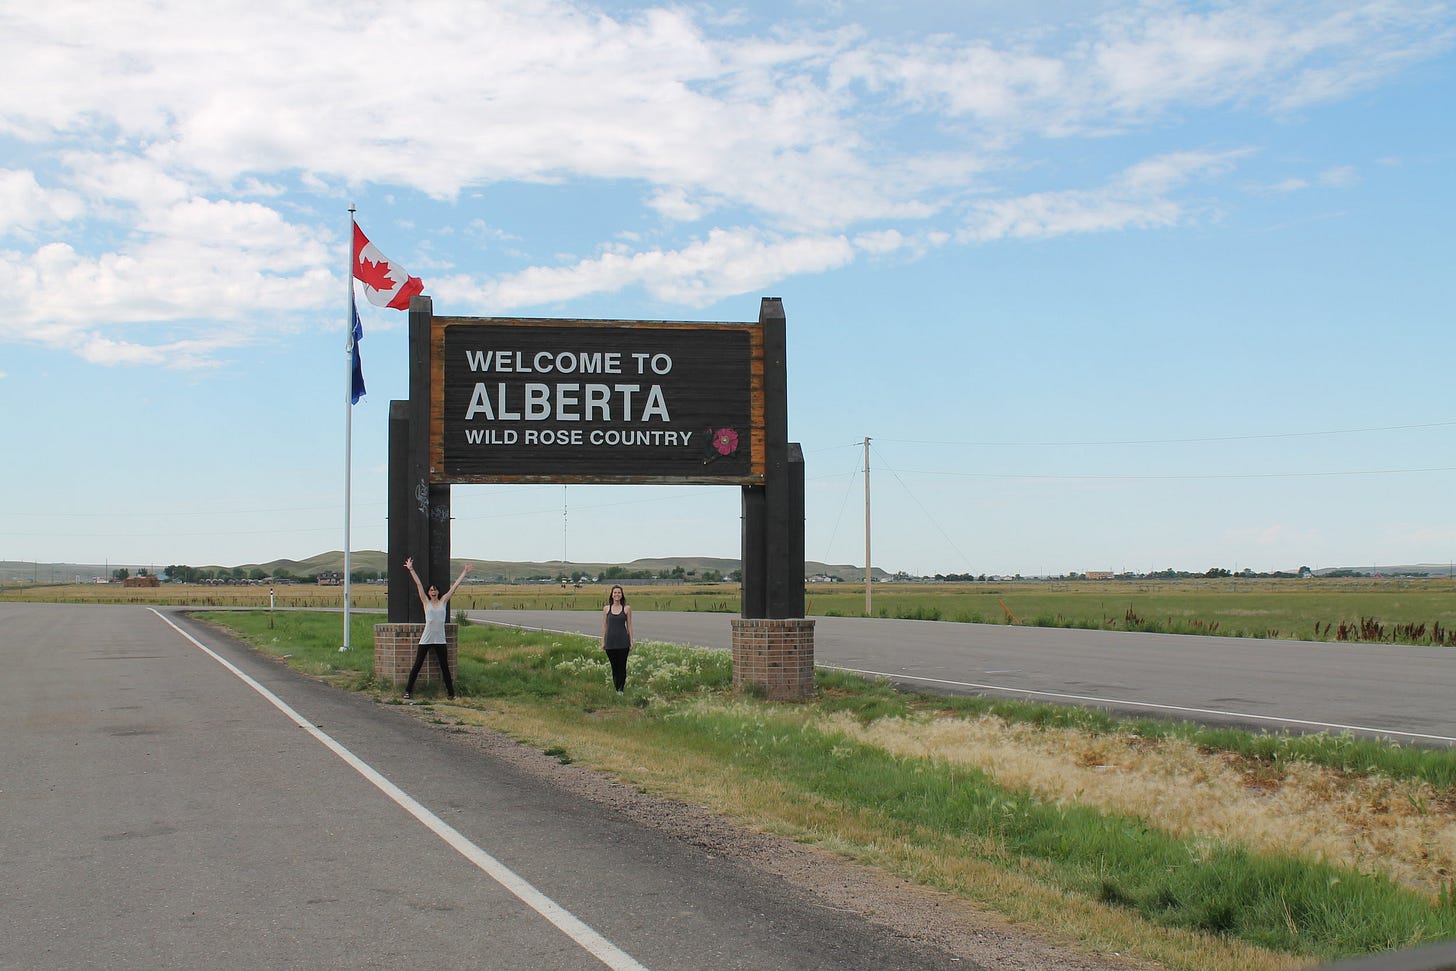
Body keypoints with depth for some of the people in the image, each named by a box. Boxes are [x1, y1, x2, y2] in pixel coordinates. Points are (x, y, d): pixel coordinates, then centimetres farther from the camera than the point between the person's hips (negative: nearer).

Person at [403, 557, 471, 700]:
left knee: (444, 667, 6)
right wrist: (411, 570, -6)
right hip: (426, 640, -2)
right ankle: (408, 690, 9)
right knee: (417, 665, 2)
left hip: (440, 640, 2)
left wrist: (464, 572, 11)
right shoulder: (426, 602, 2)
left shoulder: (443, 601, 8)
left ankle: (450, 692, 13)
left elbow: (454, 586, 8)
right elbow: (418, 584, -2)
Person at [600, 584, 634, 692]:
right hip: (610, 641, 1)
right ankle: (616, 689, 13)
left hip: (623, 641, -1)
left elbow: (629, 626, 4)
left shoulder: (626, 609, 2)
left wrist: (631, 642, 1)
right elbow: (604, 626, 8)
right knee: (614, 666, 6)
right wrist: (603, 642, 5)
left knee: (622, 666, -2)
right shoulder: (606, 609, 5)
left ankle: (621, 689, 3)